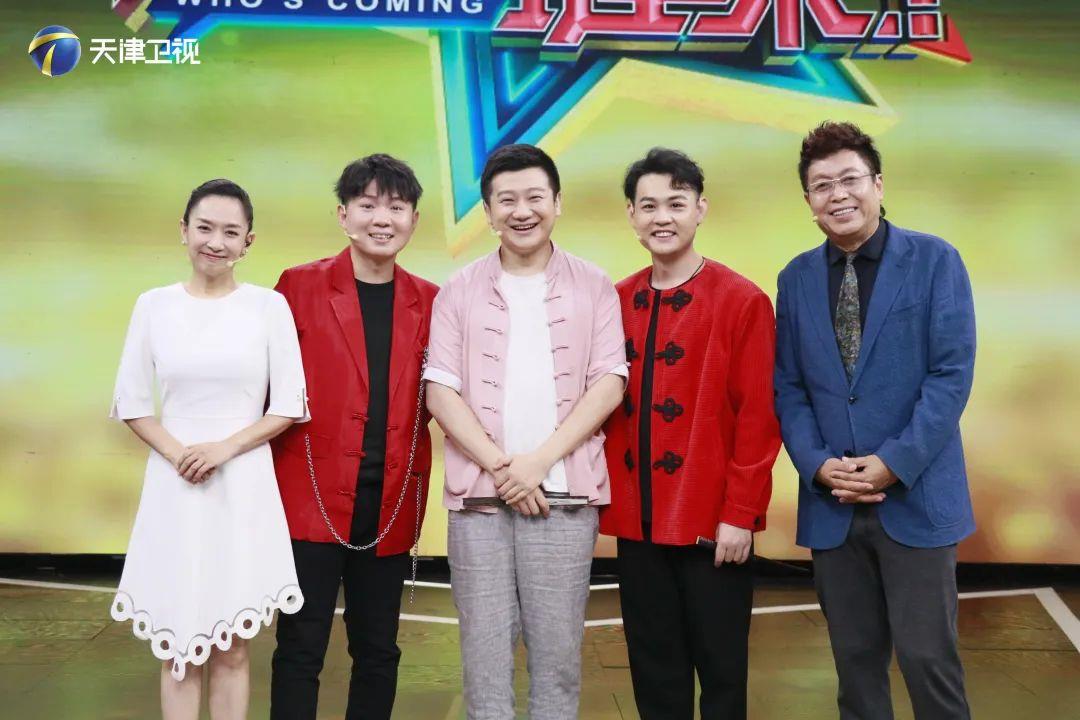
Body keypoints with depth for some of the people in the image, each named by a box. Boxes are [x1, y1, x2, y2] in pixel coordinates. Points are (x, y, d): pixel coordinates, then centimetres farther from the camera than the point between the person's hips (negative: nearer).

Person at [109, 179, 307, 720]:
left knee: (232, 649, 7)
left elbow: (289, 406, -1)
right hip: (173, 486, 1)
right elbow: (131, 403, 6)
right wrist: (178, 454, -10)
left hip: (245, 485, -1)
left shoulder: (268, 305, -1)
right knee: (176, 648, 7)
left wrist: (225, 448, -13)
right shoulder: (154, 305, 4)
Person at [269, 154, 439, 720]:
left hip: (391, 503, 3)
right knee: (301, 646, 3)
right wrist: (267, 477, -6)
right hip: (313, 496, -3)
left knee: (378, 649, 13)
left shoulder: (429, 301, 7)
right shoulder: (299, 286, -2)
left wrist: (415, 484, 1)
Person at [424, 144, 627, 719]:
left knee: (558, 649, 6)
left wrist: (539, 460, -11)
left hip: (565, 495, 0)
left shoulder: (594, 287, 6)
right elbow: (440, 391, 1)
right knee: (484, 650, 6)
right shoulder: (459, 291, 6)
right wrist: (499, 465, -11)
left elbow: (609, 383, -1)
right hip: (478, 495, 1)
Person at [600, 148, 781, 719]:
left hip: (713, 519, -4)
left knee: (720, 666, 9)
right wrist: (603, 496, 4)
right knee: (653, 666, 15)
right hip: (635, 519, 4)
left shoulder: (743, 301, -7)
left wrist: (741, 513, -12)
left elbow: (758, 416, -9)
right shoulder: (615, 303, 7)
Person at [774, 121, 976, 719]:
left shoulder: (935, 260, -2)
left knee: (927, 656, 1)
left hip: (917, 497, -3)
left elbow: (952, 374, -8)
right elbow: (787, 386, 6)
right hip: (831, 503, 3)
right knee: (855, 658, 12)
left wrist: (894, 464, -15)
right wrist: (818, 465, -9)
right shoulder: (796, 278, 7)